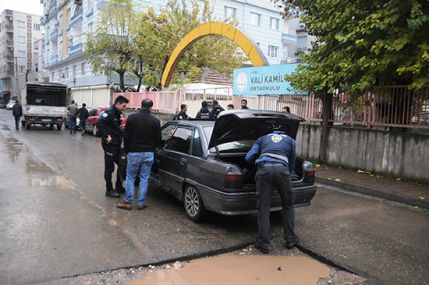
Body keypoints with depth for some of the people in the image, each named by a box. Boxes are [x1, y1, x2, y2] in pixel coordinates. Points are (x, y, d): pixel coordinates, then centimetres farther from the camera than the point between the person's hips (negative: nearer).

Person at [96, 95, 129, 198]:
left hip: (117, 145, 9)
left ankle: (119, 187, 27)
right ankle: (109, 190, 12)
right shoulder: (110, 113, -16)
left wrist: (119, 138, 9)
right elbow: (99, 123, -29)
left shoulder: (117, 114, 13)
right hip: (110, 145, -9)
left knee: (121, 165, 15)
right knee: (109, 168, 2)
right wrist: (106, 136, -26)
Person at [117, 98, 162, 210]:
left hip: (134, 152, -1)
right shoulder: (155, 120, -5)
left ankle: (128, 201, 13)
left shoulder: (131, 117, -6)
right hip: (149, 154, 1)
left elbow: (126, 136, -2)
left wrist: (127, 149, 12)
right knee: (144, 178, 10)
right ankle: (141, 202, 14)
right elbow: (158, 140, -1)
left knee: (130, 177, 11)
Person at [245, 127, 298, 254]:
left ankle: (264, 243, 8)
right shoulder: (290, 140, 30)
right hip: (282, 170, 1)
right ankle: (290, 239, 25)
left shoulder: (262, 139, 30)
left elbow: (248, 158, 22)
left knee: (263, 208, 6)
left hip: (264, 169, 0)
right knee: (287, 206, 19)